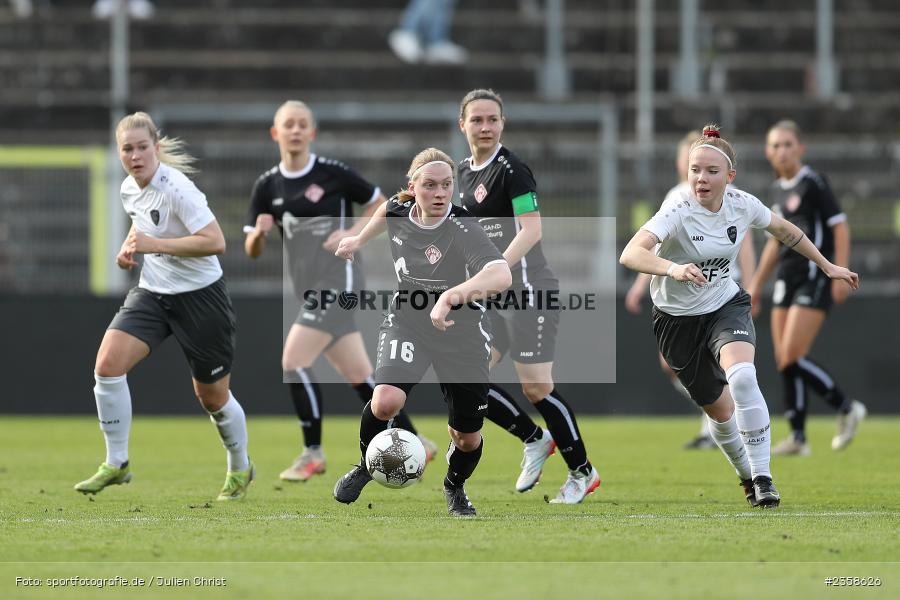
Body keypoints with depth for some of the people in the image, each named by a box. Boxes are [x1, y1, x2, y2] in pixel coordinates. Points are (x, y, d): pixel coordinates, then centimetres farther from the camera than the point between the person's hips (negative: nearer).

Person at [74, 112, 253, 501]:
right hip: (153, 293, 6)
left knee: (212, 397, 7)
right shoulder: (129, 189, 2)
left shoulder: (176, 189, -21)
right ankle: (116, 464, -6)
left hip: (199, 294, -6)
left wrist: (155, 244, -31)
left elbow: (215, 242, -28)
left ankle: (240, 469, 35)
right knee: (107, 363, -17)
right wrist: (129, 247, 5)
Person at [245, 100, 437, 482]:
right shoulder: (267, 186, 7)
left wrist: (353, 232, -9)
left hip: (339, 279, -6)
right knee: (358, 376, 9)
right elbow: (252, 251, 8)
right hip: (309, 288, 6)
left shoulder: (333, 174, -5)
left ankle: (313, 453, -7)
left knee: (294, 361, -17)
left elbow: (379, 204, 6)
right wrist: (259, 232, -14)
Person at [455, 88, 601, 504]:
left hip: (527, 289, -8)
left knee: (536, 389, -7)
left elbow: (531, 229, -22)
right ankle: (535, 439, 18)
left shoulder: (510, 169, -12)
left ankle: (582, 472, 6)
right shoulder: (464, 173, 13)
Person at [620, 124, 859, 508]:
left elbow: (783, 229, 12)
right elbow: (630, 254, -42)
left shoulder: (742, 204, -12)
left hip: (726, 307, 2)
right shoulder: (678, 212, -26)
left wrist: (827, 266, 18)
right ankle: (747, 476, 38)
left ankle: (762, 477, -22)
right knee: (720, 409, 7)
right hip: (678, 321, -2)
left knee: (742, 376, -29)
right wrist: (672, 268, -60)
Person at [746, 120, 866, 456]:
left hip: (814, 278, -8)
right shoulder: (779, 189, 14)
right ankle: (798, 437, 9)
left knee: (792, 357, -15)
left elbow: (840, 227, -12)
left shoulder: (813, 183, -10)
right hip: (788, 279, 8)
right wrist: (757, 284, 25)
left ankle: (846, 408, 1)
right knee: (784, 362, 4)